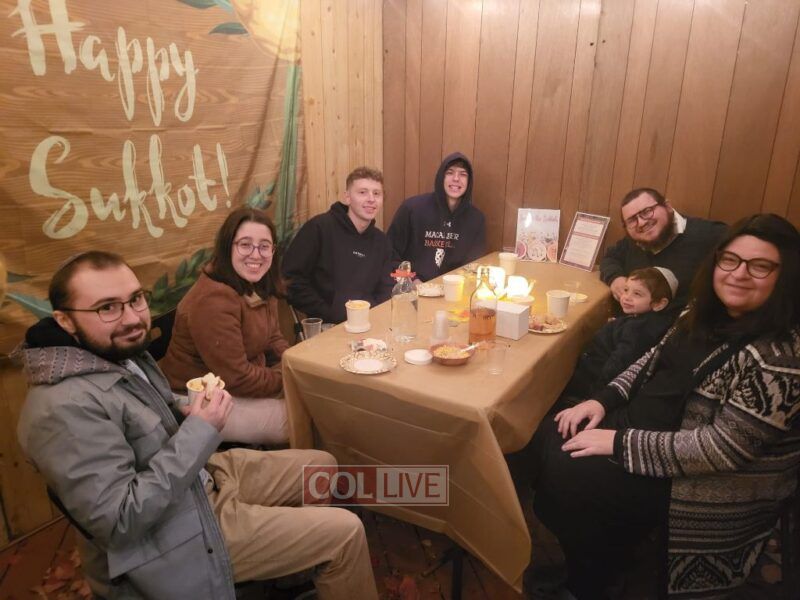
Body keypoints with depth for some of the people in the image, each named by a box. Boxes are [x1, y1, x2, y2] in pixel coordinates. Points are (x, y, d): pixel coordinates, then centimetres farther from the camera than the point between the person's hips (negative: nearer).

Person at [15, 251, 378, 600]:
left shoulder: (122, 353, -1)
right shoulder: (65, 406, -29)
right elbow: (120, 522, -30)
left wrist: (193, 418, -5)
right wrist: (200, 431, -27)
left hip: (204, 475, 9)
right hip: (178, 534, -9)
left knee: (321, 465, 18)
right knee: (344, 533, -7)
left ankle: (308, 569, 40)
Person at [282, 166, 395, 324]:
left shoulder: (381, 241, 12)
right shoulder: (320, 227, -6)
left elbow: (386, 290, 12)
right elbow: (292, 278, -10)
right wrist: (330, 316, -15)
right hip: (325, 327, -4)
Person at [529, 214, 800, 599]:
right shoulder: (709, 313, 1)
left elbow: (726, 447, -28)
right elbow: (655, 359, 13)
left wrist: (620, 442, -26)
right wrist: (605, 400, -3)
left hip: (721, 482, -8)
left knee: (568, 476, -19)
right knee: (552, 436, -1)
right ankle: (567, 566, 20)